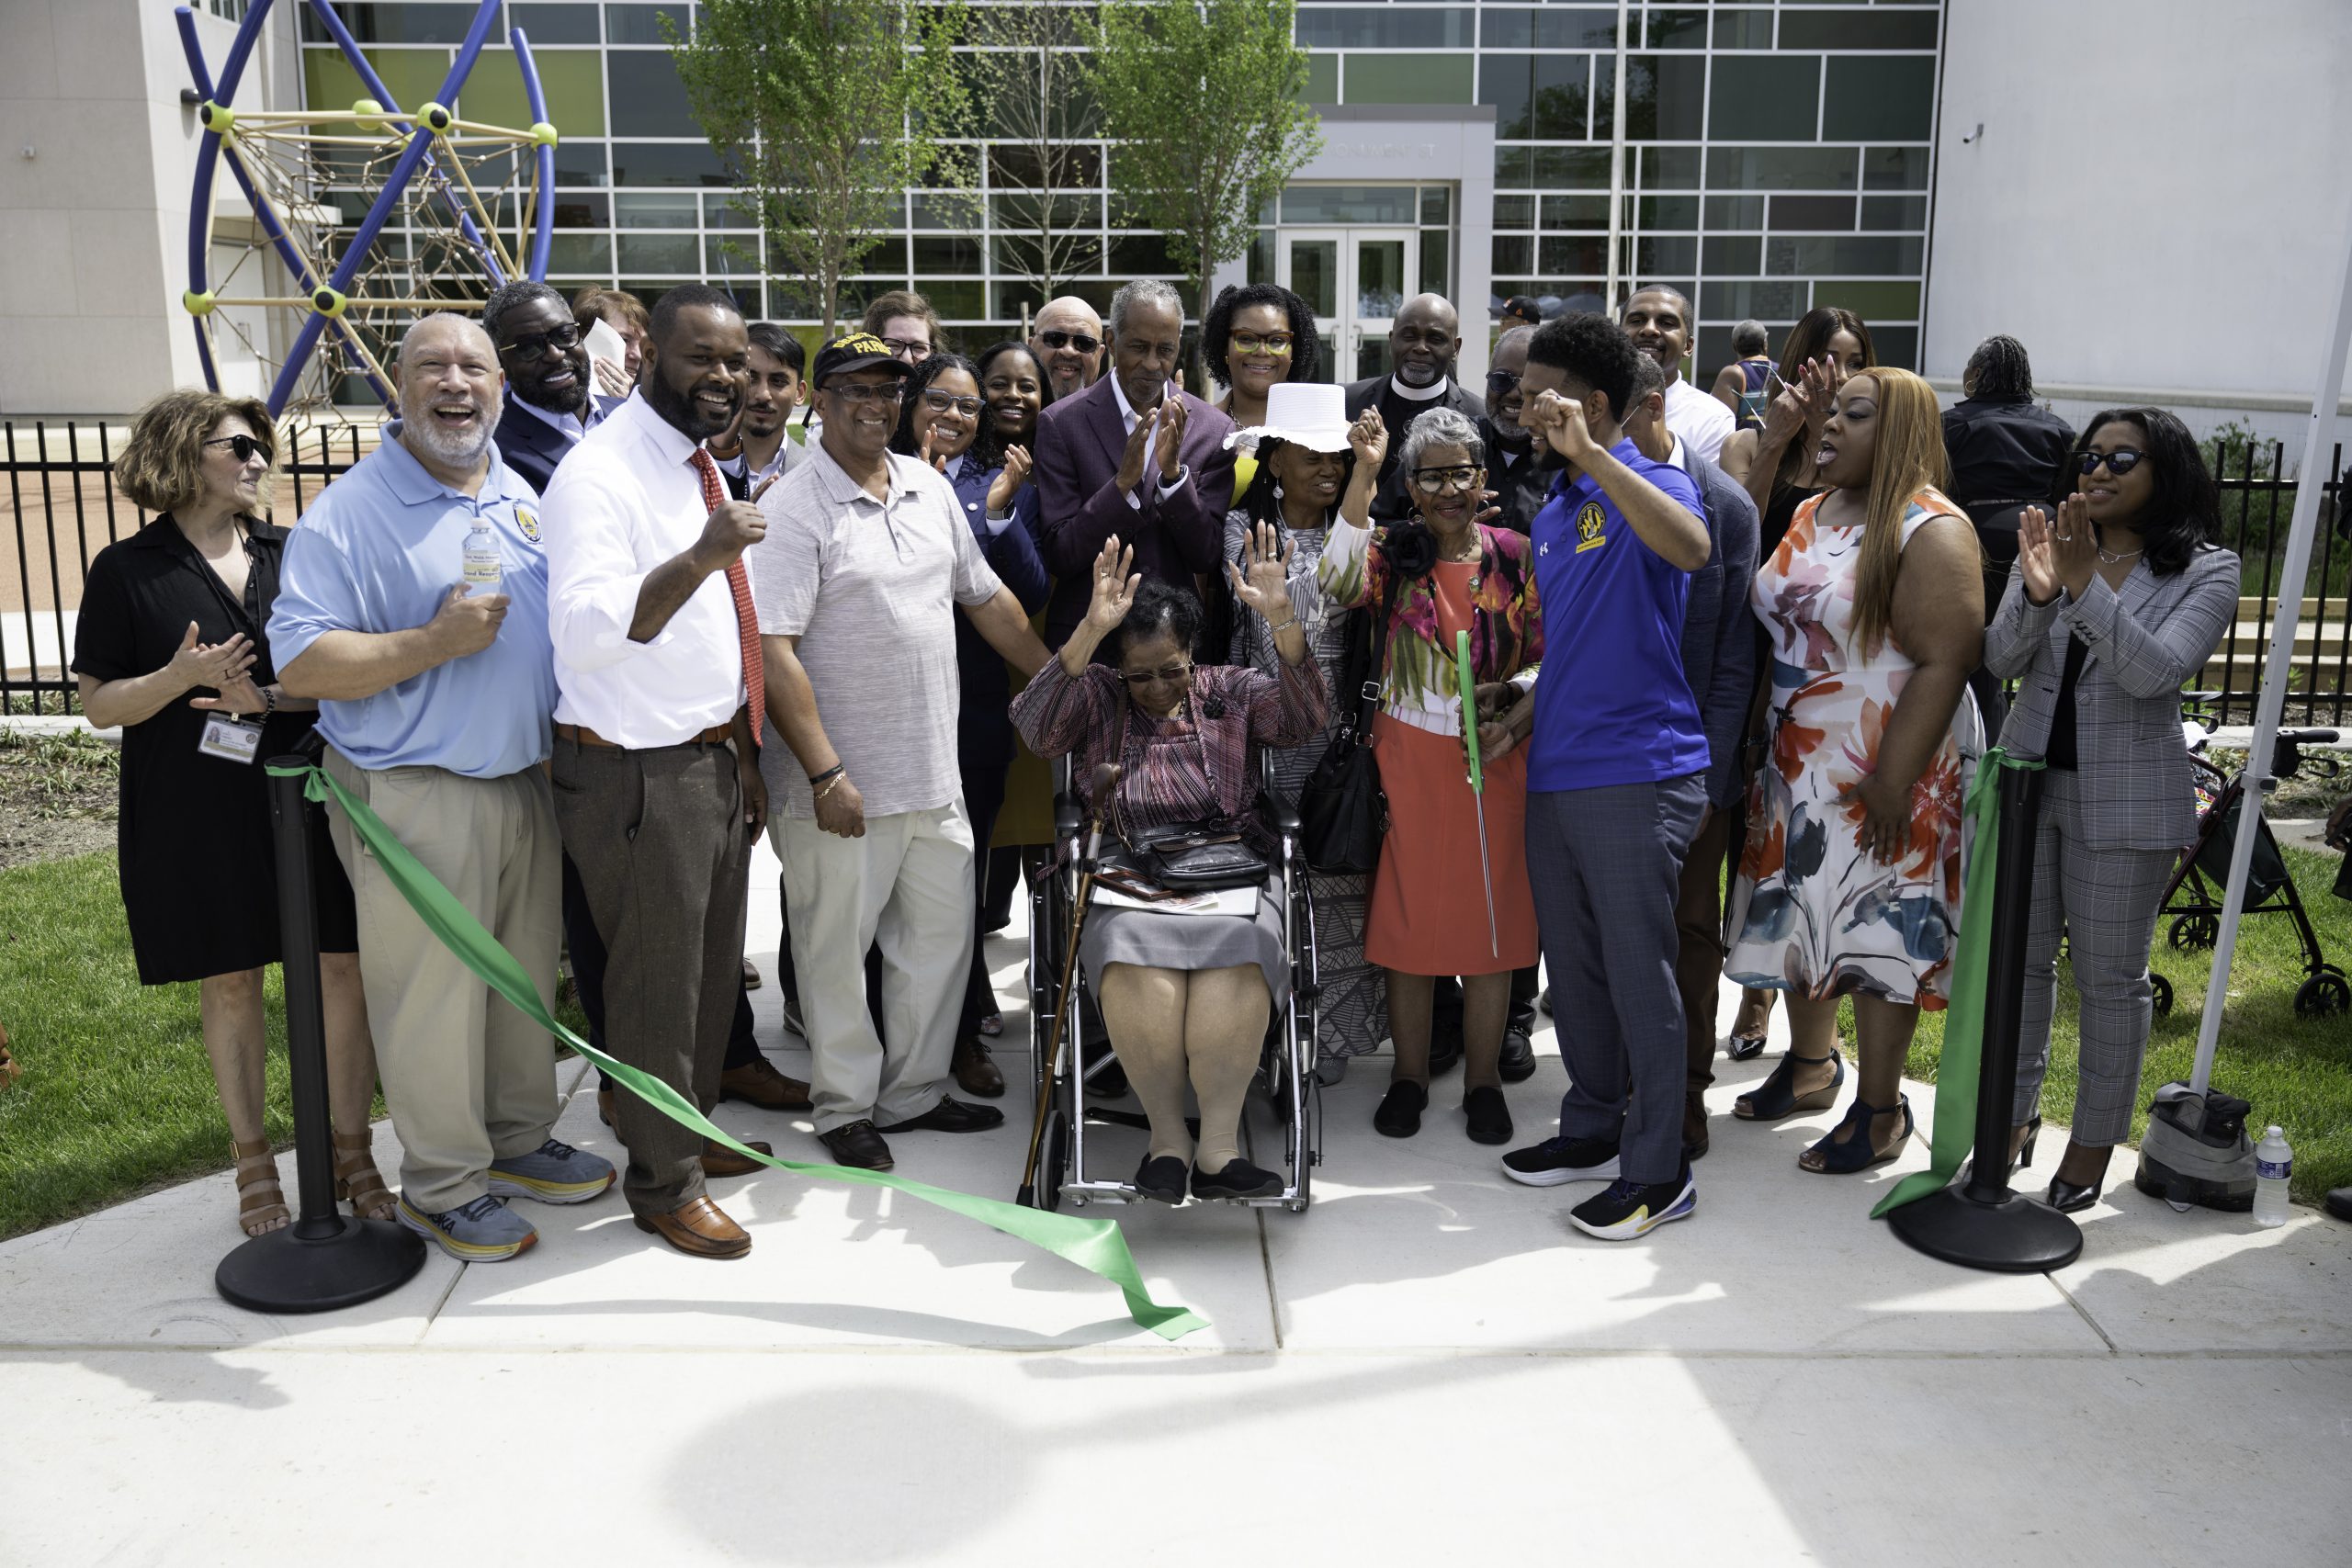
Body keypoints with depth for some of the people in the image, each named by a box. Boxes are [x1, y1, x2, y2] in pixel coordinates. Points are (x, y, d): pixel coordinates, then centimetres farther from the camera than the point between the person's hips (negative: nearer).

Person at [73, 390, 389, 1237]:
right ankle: (252, 1160, 22)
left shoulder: (293, 555, 7)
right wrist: (183, 676, -19)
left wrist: (274, 698, -12)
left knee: (342, 969, -1)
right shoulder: (126, 571, 0)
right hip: (196, 813, -2)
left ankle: (352, 1150, 12)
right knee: (229, 983, 7)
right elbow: (99, 704, -1)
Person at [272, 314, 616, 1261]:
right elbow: (298, 662, -18)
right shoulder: (350, 510, -11)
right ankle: (442, 1186, 17)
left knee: (526, 976, 16)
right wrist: (435, 642, -24)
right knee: (433, 995, 1)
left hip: (527, 783, 7)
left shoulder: (522, 499, 11)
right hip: (417, 799, -7)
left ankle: (518, 1138, 34)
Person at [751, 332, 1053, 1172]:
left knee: (942, 932, 14)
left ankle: (915, 1092, 30)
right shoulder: (792, 510, -12)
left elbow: (986, 597, 18)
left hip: (932, 771, 7)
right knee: (837, 948, 6)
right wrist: (825, 772, -22)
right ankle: (846, 1110, 23)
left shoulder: (929, 487, 9)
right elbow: (773, 651, -18)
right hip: (839, 784, -7)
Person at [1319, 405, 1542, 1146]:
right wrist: (1363, 473, -27)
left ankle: (1483, 1080, 19)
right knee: (1408, 916, 6)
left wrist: (1511, 704, -13)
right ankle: (1409, 1075, 21)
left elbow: (1544, 656, 7)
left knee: (1491, 917, 6)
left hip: (1493, 759, 1)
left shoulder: (1513, 556, 2)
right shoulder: (1395, 554, -2)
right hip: (1410, 757, -1)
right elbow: (1339, 582, -24)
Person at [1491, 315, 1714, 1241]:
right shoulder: (1550, 513, 17)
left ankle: (1658, 1171, 10)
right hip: (1554, 772, 8)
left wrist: (1589, 453, -33)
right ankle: (1592, 1129, 31)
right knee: (1573, 968, 16)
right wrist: (1522, 700, 12)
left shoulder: (1651, 485, -7)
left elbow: (1692, 548, -32)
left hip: (1637, 773, -8)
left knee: (1638, 971, -1)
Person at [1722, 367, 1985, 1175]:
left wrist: (1892, 779, -23)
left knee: (1876, 926, 0)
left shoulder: (1931, 530, -14)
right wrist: (1760, 737, 11)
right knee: (1801, 912, 16)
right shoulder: (1811, 515, 11)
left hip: (1881, 767, -7)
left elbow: (1945, 663, -20)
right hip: (1797, 759, 7)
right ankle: (1810, 1064, 35)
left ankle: (1881, 1109, 14)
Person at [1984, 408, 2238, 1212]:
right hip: (2027, 781, 3)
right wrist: (2037, 593, -24)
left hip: (2126, 799, -3)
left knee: (2110, 977, 6)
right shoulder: (2049, 547, 4)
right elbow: (2001, 660, -5)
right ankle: (2014, 1116, 26)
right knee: (2019, 959, 11)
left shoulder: (2205, 571, -5)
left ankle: (2094, 1142, 20)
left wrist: (2086, 583, -28)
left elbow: (2158, 672, -20)